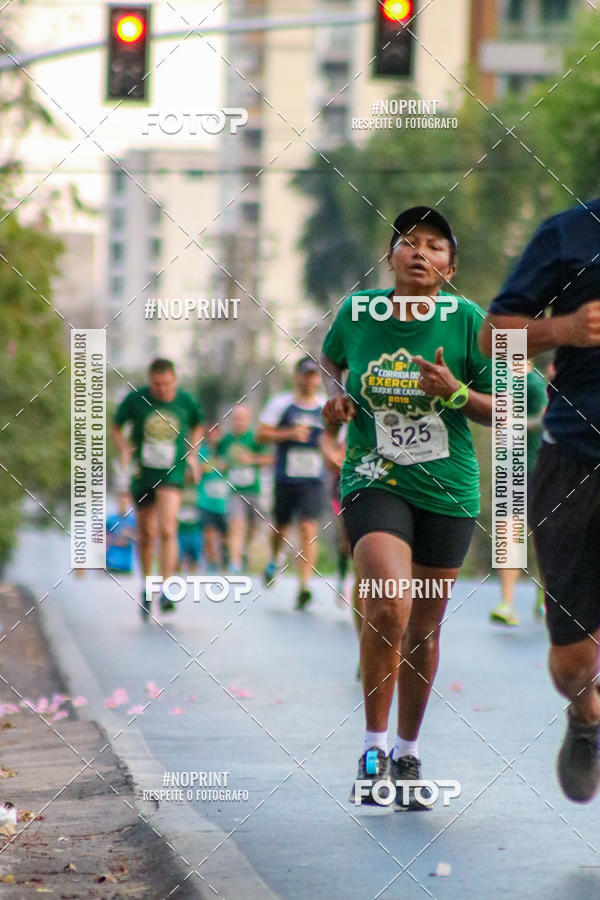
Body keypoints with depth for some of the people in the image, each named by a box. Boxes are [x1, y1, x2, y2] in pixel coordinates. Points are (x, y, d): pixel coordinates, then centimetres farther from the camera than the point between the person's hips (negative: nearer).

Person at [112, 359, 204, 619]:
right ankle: (146, 586, 29)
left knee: (167, 529, -18)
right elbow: (116, 427, 8)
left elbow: (197, 426, 19)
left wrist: (192, 454, 6)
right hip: (142, 472, 1)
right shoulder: (136, 399, -5)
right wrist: (125, 449, -10)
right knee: (146, 533, 9)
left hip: (172, 473, -1)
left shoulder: (186, 402, -2)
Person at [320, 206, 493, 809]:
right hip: (374, 482, -1)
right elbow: (329, 358, 21)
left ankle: (408, 754, 31)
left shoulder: (466, 320, -6)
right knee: (388, 606, -24)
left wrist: (455, 394, -20)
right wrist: (334, 396, 1)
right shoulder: (357, 311, -2)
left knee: (424, 630, 11)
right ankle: (373, 746, -8)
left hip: (448, 492, 1)